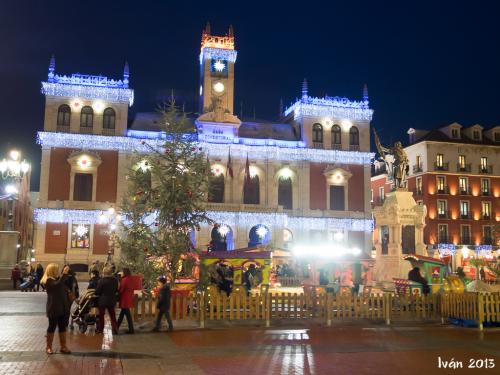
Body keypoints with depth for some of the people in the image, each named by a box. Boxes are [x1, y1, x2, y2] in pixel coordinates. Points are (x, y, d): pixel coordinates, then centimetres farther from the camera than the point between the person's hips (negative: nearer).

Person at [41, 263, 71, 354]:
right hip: (53, 308, -7)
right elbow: (57, 285, -33)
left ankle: (63, 346, 16)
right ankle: (49, 347, 16)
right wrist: (64, 274, -34)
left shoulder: (58, 279, 12)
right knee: (52, 327, 3)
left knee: (63, 327, 10)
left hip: (62, 307, 7)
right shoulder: (48, 281, -13)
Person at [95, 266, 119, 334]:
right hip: (112, 300, 4)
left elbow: (97, 291, -12)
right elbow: (116, 290, 6)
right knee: (112, 315, 13)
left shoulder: (102, 281, -18)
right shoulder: (115, 280, -5)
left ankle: (100, 329, 20)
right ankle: (115, 329, 11)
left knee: (101, 315, 12)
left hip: (103, 300, -4)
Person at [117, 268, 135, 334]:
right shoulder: (131, 279, 8)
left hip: (125, 298, -8)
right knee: (122, 313, 18)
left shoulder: (124, 279, -15)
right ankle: (117, 326, 30)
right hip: (129, 298, 9)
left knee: (127, 314, -4)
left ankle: (131, 329, -2)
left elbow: (121, 289, -12)